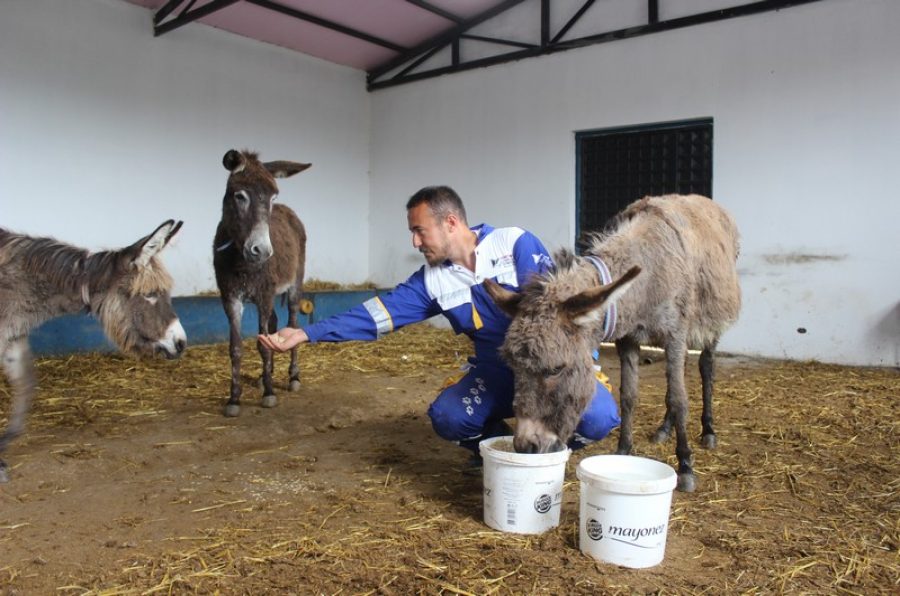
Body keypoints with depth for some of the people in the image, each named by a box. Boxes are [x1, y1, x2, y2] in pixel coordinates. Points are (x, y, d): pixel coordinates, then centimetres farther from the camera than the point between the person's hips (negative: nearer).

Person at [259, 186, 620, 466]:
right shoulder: (432, 280, 1)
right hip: (497, 369, 4)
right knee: (447, 416, -21)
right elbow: (378, 313, -4)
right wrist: (307, 334, -10)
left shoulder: (516, 245, -12)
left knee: (598, 416, -28)